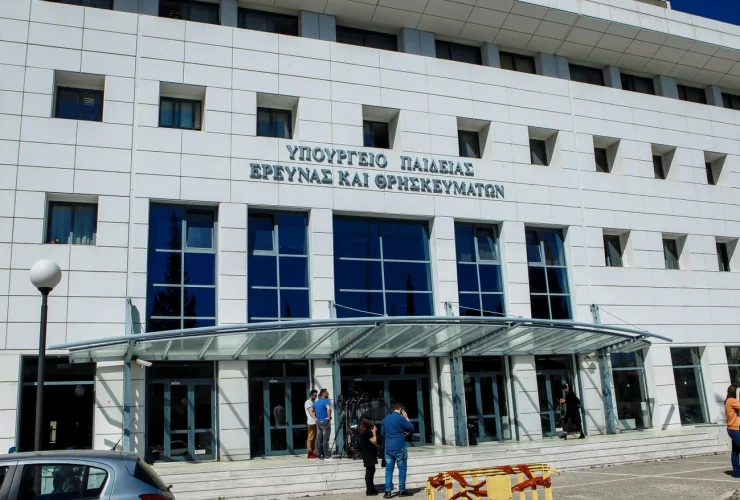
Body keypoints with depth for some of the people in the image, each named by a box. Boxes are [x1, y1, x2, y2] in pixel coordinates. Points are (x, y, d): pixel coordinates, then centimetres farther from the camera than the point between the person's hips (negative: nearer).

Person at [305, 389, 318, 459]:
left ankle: (313, 452, 14)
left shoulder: (313, 402, 21)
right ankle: (310, 453, -5)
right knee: (310, 438, -6)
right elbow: (310, 412, -15)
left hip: (315, 422, 9)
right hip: (311, 422, -9)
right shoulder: (308, 402, -5)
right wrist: (316, 418, -28)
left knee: (314, 438, 10)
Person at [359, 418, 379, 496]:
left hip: (367, 455, 10)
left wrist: (373, 432, 11)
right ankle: (370, 490, -4)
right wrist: (374, 433, -7)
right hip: (369, 455, -10)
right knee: (370, 471, -7)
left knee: (370, 471, 15)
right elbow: (374, 441, -14)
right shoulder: (368, 432, -17)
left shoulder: (363, 432, 12)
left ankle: (371, 489, 22)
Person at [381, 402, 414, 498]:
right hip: (399, 448, -5)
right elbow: (411, 428, -2)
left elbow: (382, 433, 18)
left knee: (389, 469, 6)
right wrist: (406, 418, 7)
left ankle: (388, 491, 2)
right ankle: (402, 490, 7)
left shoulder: (385, 419, 10)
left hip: (388, 448, 5)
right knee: (402, 468, 5)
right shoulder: (401, 418, -9)